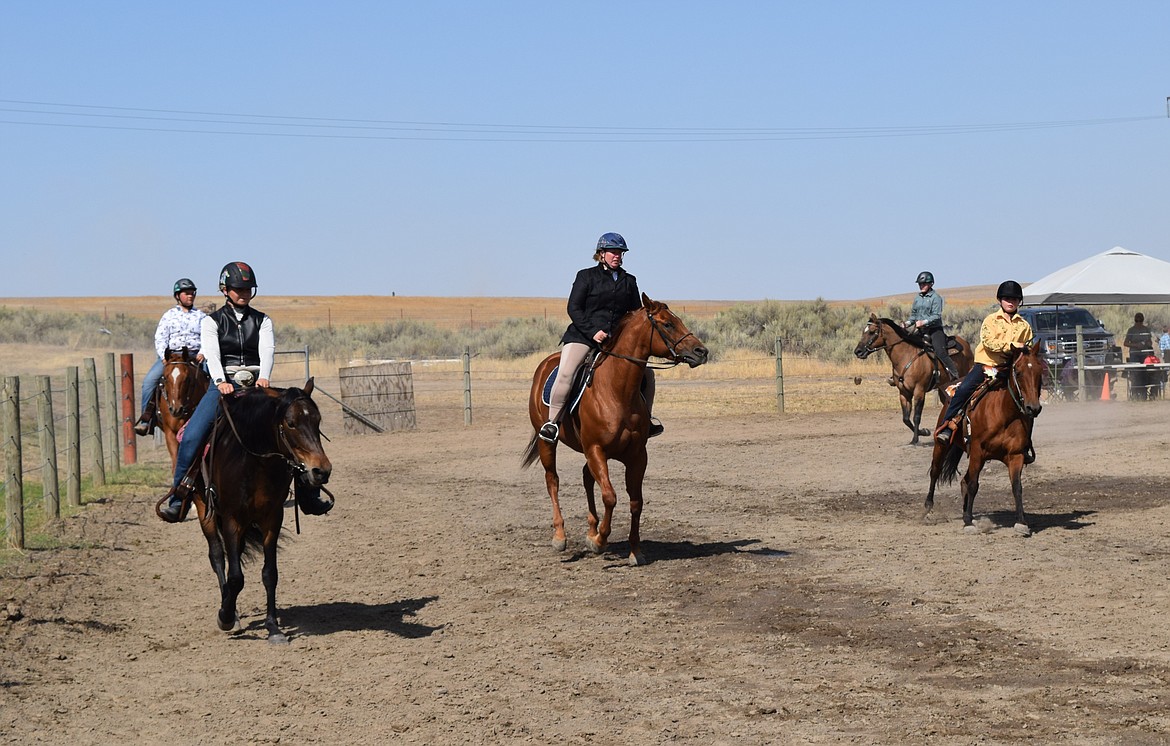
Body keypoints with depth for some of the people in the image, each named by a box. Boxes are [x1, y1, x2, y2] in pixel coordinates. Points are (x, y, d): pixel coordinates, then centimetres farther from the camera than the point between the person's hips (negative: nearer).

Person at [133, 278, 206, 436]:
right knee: (149, 380, -22)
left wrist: (203, 353, -11)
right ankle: (146, 419, -17)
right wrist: (164, 356, -12)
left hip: (196, 356, 0)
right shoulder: (169, 315, 13)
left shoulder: (201, 316, 16)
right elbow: (160, 339, 5)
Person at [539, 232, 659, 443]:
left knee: (646, 373, 1)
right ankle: (552, 422, -17)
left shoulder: (629, 281, 15)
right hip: (582, 336, -5)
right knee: (565, 374, -27)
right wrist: (593, 331, -17)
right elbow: (574, 309, -4)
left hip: (616, 339, 5)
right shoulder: (586, 276, 3)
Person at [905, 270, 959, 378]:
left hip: (935, 330, -7)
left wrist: (924, 322, -27)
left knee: (940, 352, -21)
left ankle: (955, 375, -20)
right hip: (921, 331, 7)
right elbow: (914, 315, 20)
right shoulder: (917, 298, 13)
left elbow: (936, 316, -15)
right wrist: (908, 323, 0)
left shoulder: (936, 297, -6)